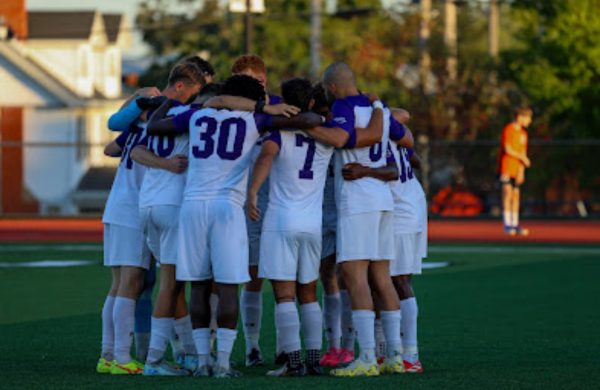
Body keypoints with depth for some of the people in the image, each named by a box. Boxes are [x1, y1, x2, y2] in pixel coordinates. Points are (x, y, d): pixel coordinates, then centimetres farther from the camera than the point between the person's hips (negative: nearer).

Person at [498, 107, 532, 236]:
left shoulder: (523, 133, 14)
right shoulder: (508, 130, -10)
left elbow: (523, 152, 14)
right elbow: (507, 149, -17)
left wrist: (521, 171, 6)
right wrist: (523, 158, -9)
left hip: (517, 170, 7)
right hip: (506, 168, -7)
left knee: (516, 196, 6)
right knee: (508, 193, -12)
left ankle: (515, 225, 9)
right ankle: (507, 225, -13)